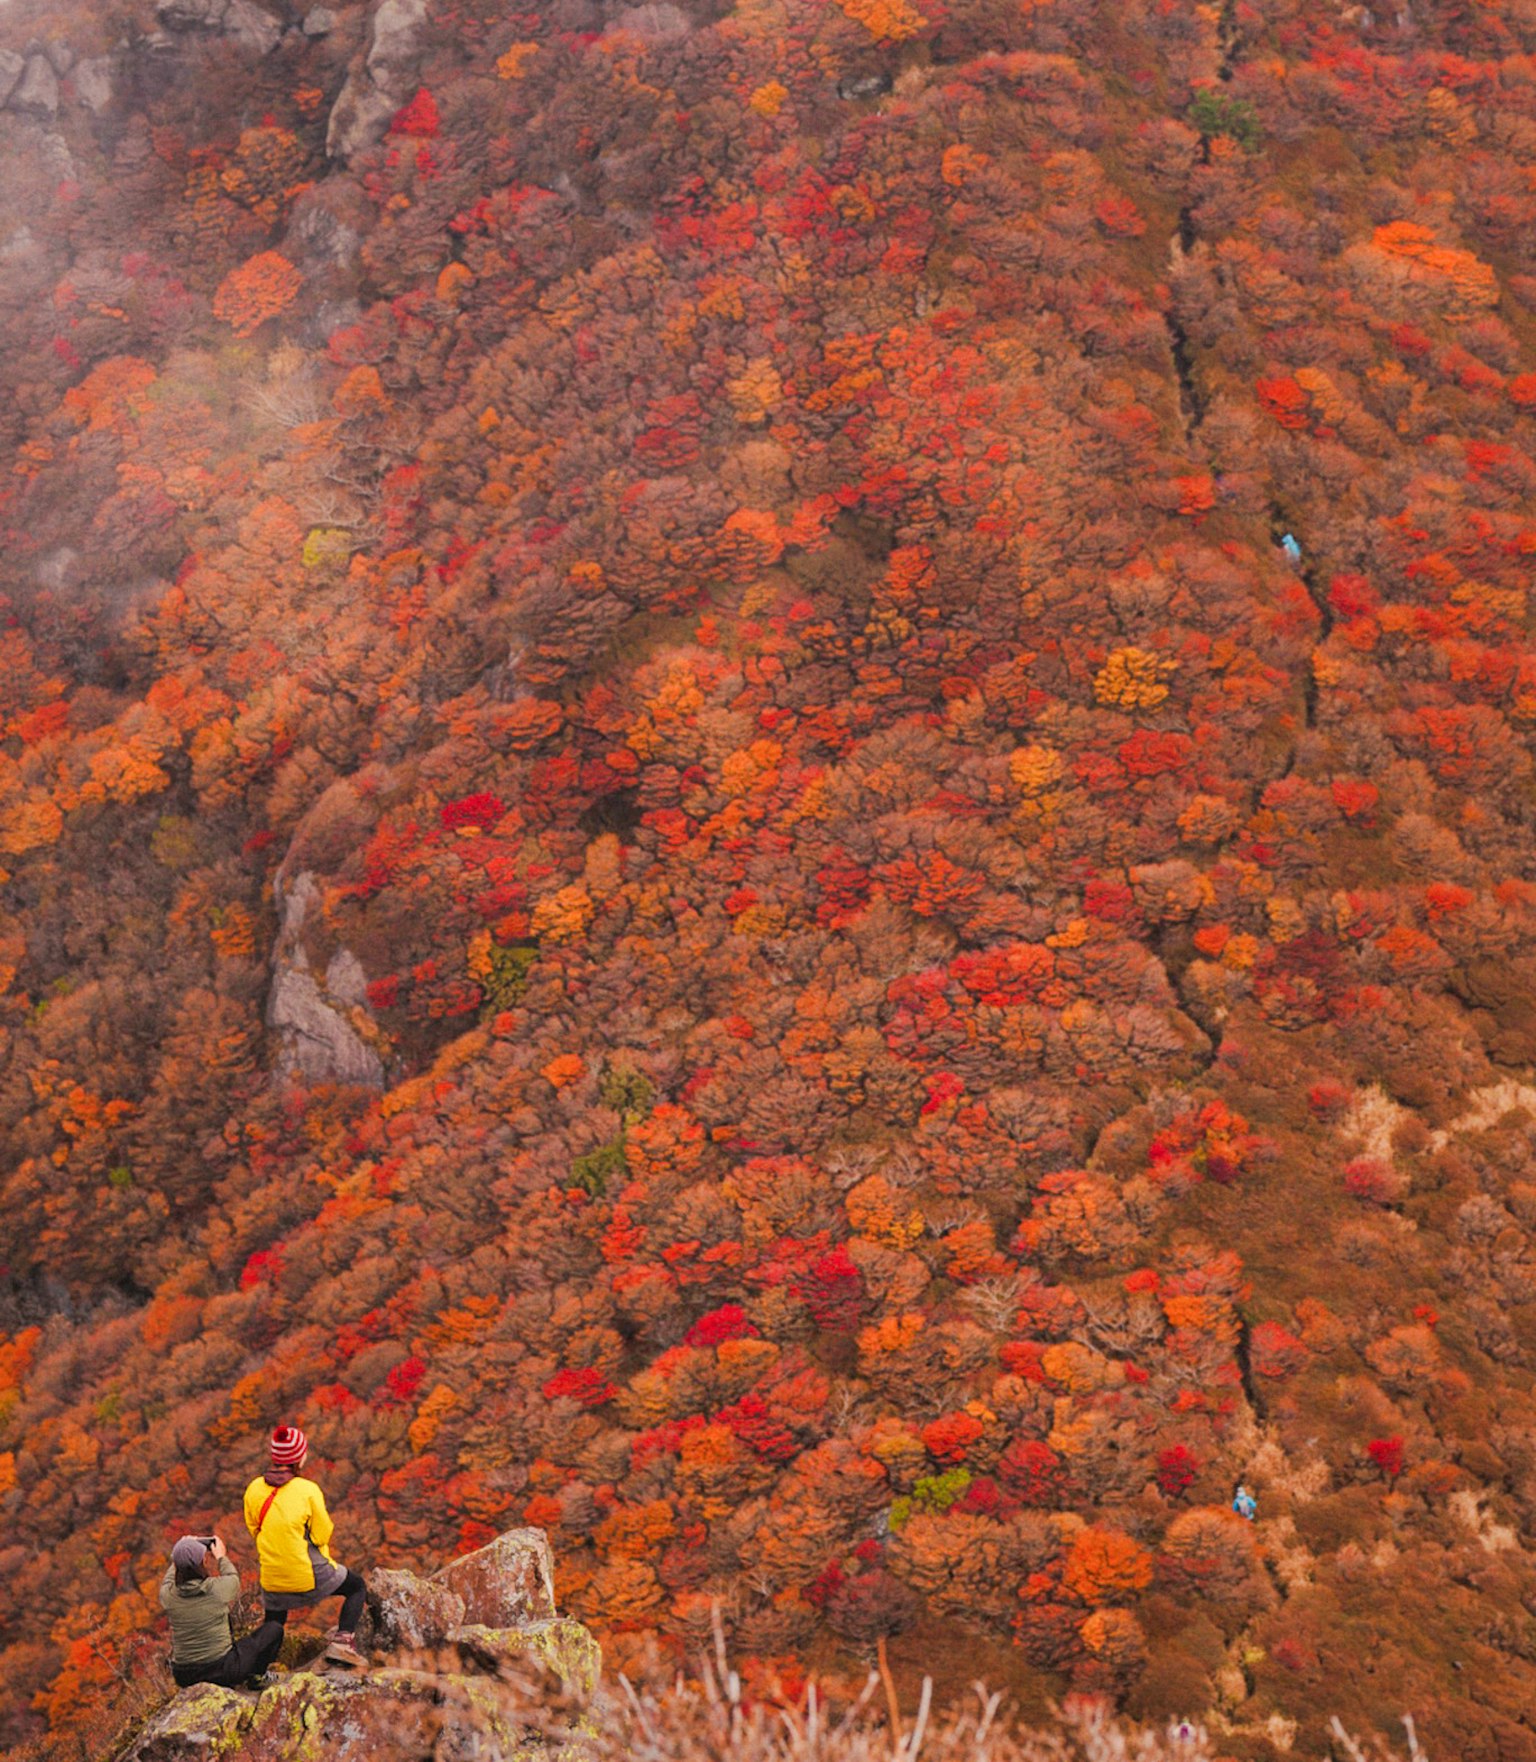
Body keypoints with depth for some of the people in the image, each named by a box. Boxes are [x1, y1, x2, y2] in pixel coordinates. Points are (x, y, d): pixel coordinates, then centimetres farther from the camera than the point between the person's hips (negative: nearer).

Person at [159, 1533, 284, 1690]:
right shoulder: (220, 1588, -20)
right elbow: (233, 1578, 5)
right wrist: (221, 1557, 19)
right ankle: (256, 1677, 22)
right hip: (221, 1670, -4)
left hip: (184, 1677, 4)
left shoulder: (167, 1594, -12)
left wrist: (179, 1559, 26)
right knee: (274, 1628, 13)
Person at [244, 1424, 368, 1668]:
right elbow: (324, 1535, -8)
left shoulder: (254, 1489, -4)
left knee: (273, 1623, 29)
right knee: (357, 1587, 21)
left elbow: (254, 1529, 9)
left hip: (273, 1581, 4)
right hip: (311, 1579, -4)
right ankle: (344, 1639, 2)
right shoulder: (307, 1490, -16)